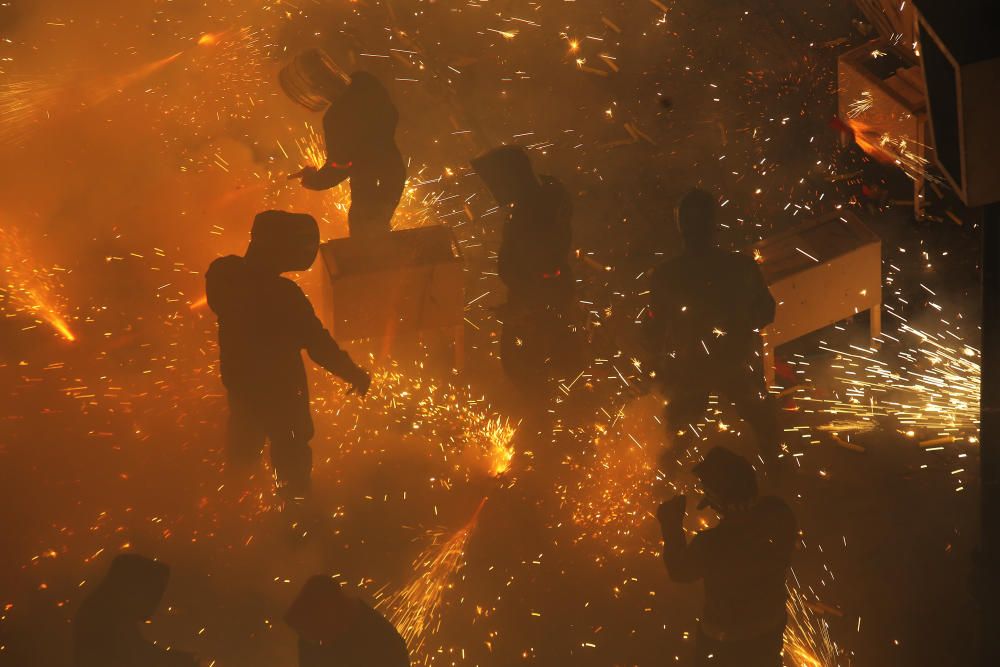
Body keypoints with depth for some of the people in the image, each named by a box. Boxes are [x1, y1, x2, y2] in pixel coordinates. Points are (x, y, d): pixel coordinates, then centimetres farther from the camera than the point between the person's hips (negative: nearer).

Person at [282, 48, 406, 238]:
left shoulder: (337, 119, -33)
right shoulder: (363, 82, -12)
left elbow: (337, 169, -21)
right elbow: (392, 115, 5)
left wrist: (312, 179, -1)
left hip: (372, 190, -8)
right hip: (394, 171, 8)